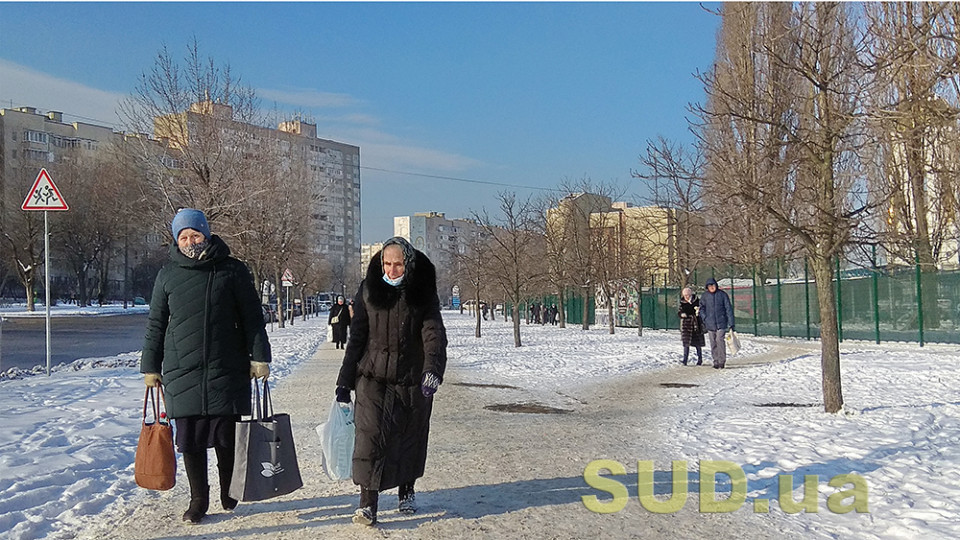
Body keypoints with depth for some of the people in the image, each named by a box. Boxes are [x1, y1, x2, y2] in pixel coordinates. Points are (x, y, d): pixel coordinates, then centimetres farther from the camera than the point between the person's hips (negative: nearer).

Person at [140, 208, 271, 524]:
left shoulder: (232, 270, 2)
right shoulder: (168, 275, 8)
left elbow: (252, 317, 3)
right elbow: (156, 324, 13)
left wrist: (259, 357, -2)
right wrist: (151, 367, 11)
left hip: (228, 371, -1)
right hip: (182, 373, 2)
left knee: (227, 438, 5)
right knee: (190, 440, 5)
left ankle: (228, 494, 27)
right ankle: (198, 500, 20)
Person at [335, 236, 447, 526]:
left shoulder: (423, 292, -3)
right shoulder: (369, 290, 0)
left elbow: (434, 333, -12)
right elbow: (357, 336, 4)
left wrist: (433, 369, -29)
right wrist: (345, 381, 3)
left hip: (413, 379, 0)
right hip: (373, 376, 0)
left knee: (411, 437, 12)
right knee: (370, 435, -11)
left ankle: (407, 491, 33)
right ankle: (368, 502, -6)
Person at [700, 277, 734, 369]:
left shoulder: (722, 294, -2)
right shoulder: (705, 296, 4)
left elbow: (728, 309, 0)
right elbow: (701, 308, 14)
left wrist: (731, 323, -4)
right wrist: (704, 318, -1)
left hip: (721, 323, -3)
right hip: (710, 324, 3)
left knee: (720, 340, -16)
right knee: (713, 343, 5)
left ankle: (722, 361, -8)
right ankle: (716, 361, 14)